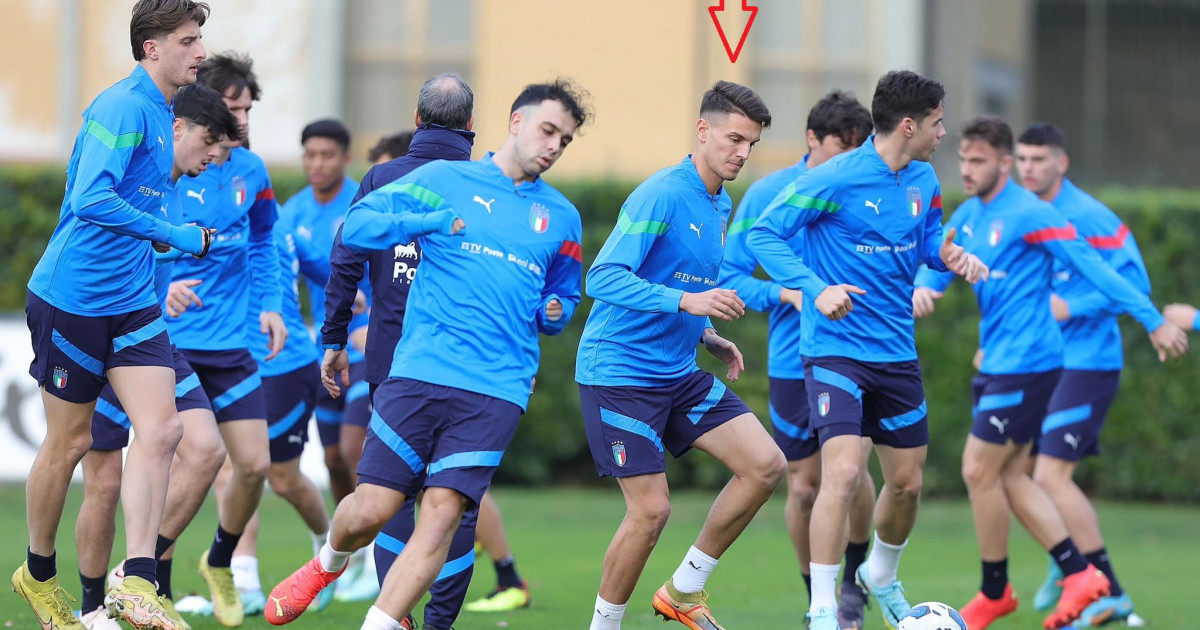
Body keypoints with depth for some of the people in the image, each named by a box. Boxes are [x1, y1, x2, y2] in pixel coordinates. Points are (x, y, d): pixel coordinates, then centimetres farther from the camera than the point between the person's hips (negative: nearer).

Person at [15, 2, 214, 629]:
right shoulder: (123, 107, -16)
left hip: (130, 305, 8)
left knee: (159, 430, -7)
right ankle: (38, 574, 25)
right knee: (69, 442, 5)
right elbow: (90, 200, -28)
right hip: (73, 298, -8)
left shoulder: (158, 114, 13)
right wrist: (178, 237, -24)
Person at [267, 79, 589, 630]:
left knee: (442, 513, -13)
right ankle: (328, 564, 31)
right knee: (370, 510, -2)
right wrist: (438, 221, -10)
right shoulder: (444, 180, 7)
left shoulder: (562, 218, 17)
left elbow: (563, 299, 30)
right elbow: (358, 224, 0)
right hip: (419, 372, -2)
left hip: (497, 392, 2)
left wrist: (554, 313, 7)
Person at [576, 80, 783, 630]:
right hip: (619, 373, -8)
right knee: (651, 509, -12)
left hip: (679, 373, 8)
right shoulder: (661, 194, -16)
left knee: (766, 465, -4)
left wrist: (710, 339, 8)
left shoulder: (721, 207, 11)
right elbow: (604, 279, -24)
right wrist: (686, 301, -33)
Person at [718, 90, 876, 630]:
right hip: (794, 360, 0)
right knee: (804, 486, 3)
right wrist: (789, 294, -17)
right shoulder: (769, 194, -3)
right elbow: (731, 276, -1)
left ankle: (855, 579, 8)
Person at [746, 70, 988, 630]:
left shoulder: (922, 180, 5)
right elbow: (763, 234, -15)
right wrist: (816, 290, -28)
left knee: (906, 482, 14)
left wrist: (948, 256, -4)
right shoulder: (834, 179, -16)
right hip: (836, 348, -7)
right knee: (844, 471, -21)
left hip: (897, 353, 7)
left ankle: (881, 577, 43)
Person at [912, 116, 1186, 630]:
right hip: (997, 360, 9)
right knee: (1008, 476, 9)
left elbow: (1092, 268, -15)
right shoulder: (968, 215, 10)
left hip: (1025, 363, -9)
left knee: (979, 471, -6)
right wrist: (921, 289, -16)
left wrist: (1154, 321, -15)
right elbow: (940, 262, 10)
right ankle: (1079, 574, 13)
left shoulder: (1030, 214, -15)